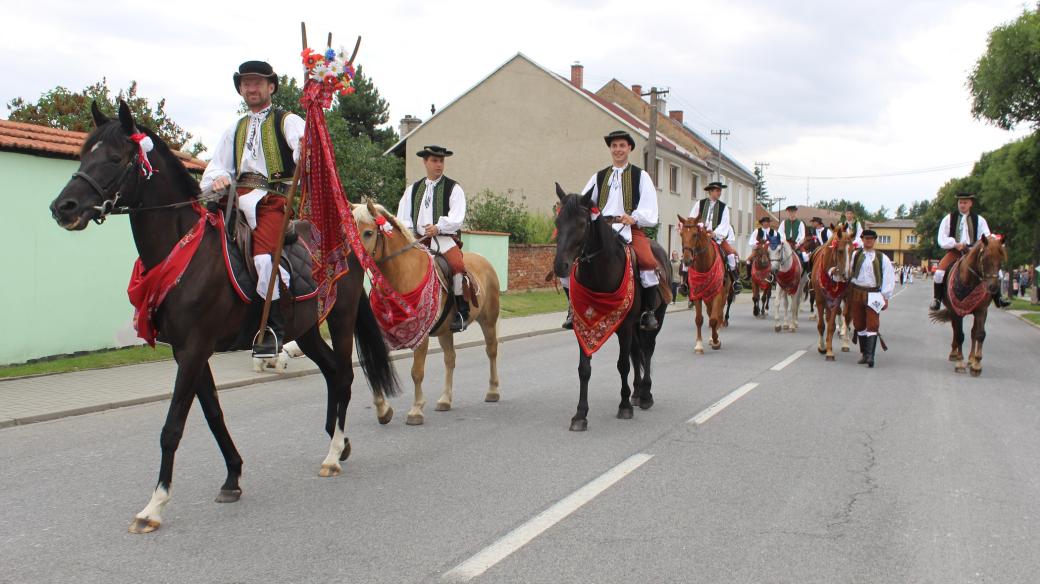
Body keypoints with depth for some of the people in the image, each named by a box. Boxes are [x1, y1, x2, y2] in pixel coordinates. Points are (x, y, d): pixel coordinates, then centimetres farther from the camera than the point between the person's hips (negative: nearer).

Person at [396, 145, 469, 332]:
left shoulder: (453, 188, 7)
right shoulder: (412, 189, 19)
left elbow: (457, 217, -5)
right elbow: (403, 216, 15)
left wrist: (438, 227, -19)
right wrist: (408, 231, -6)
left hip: (444, 238, -4)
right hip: (418, 239, 4)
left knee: (457, 264, -31)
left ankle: (461, 313, -21)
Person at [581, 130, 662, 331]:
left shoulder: (640, 176, 13)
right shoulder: (598, 177, 22)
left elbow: (649, 208, 1)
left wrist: (634, 218, -18)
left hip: (632, 229, -3)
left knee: (648, 261, -31)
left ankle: (649, 312, -15)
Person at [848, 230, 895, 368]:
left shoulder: (882, 258, 3)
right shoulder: (855, 255, 6)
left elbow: (889, 278, 2)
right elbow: (848, 271, 4)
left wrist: (886, 297, -2)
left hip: (873, 294, -2)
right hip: (856, 293, 2)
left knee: (872, 325, -10)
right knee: (859, 324, 8)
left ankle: (870, 355, -15)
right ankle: (863, 354, 20)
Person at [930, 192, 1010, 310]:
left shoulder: (979, 220, 10)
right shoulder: (949, 219, 6)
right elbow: (941, 239, -2)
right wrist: (955, 244, -17)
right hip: (954, 251, -1)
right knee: (939, 272, -26)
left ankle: (998, 298, -4)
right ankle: (936, 299, -11)